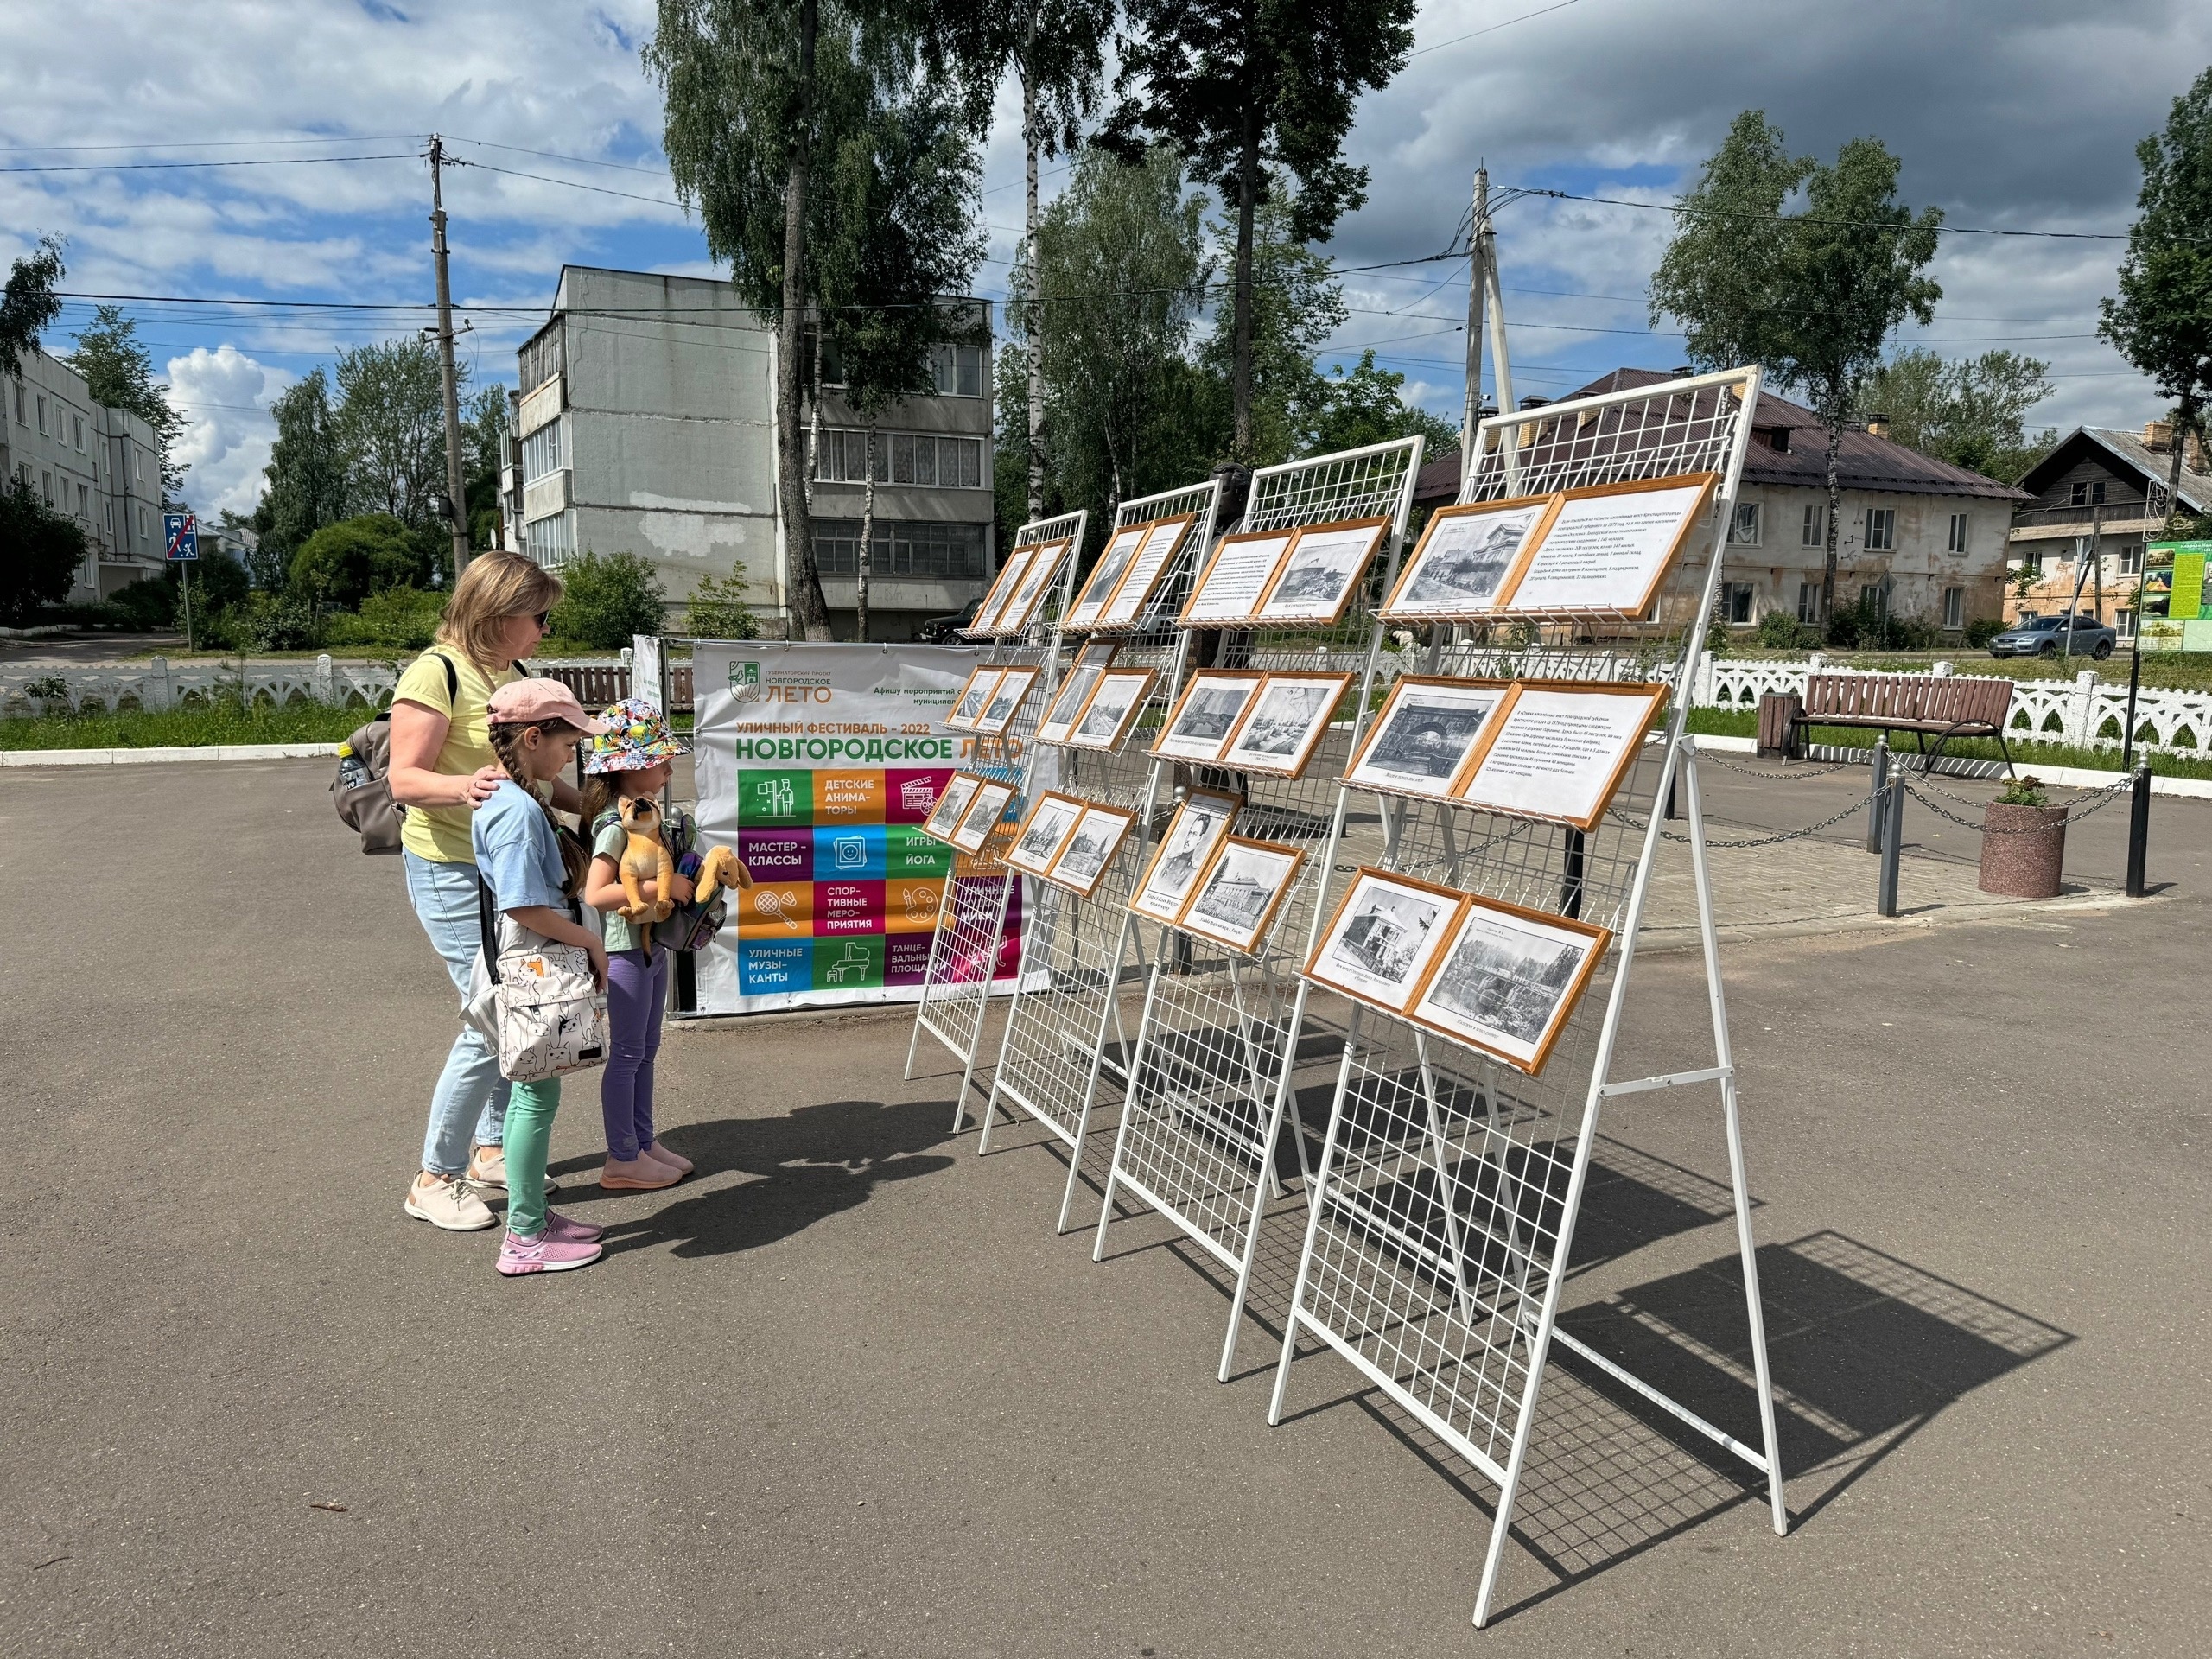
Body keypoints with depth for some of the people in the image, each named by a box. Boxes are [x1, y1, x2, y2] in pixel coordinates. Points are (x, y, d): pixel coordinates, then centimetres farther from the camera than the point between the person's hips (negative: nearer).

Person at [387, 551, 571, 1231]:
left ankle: (492, 1148, 29)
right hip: (451, 870, -8)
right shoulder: (437, 673, -15)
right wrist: (461, 787, -37)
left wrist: (591, 805, 6)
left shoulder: (512, 675, 10)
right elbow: (405, 780, -19)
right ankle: (435, 1179, 8)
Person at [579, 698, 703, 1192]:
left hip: (652, 944, 9)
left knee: (646, 1050, 17)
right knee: (627, 1054, 1)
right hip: (625, 949, -9)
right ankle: (622, 1159, 13)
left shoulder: (646, 810, 8)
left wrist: (686, 881, 6)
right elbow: (595, 892, -30)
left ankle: (643, 1142, 29)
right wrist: (663, 888, -28)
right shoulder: (615, 824, -20)